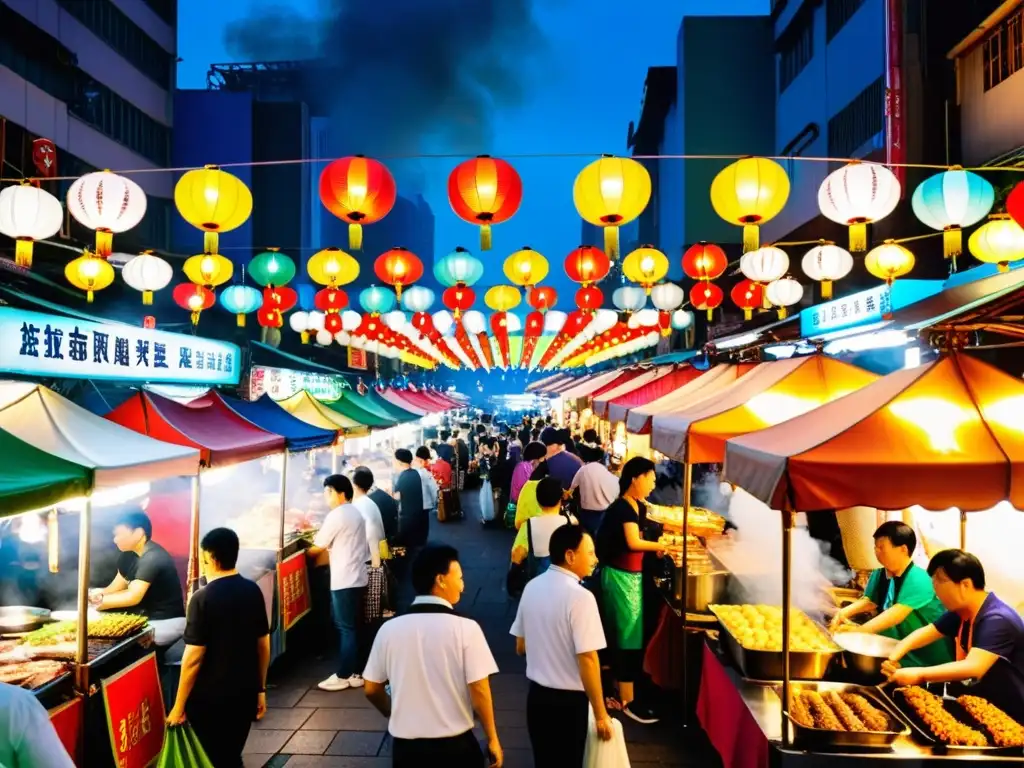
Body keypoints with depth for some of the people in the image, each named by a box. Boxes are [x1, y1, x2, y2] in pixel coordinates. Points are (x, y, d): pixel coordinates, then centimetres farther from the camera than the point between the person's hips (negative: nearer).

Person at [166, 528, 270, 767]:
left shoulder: (203, 598, -17)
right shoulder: (253, 591, -1)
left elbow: (193, 658, -16)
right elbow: (264, 645, 6)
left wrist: (179, 705, -6)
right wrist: (261, 689, 16)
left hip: (210, 698, -5)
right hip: (245, 692, 5)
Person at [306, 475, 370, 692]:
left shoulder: (336, 515, -13)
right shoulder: (355, 513, 14)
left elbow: (318, 548, -6)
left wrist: (305, 552, 12)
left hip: (344, 580, -9)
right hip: (357, 577, 9)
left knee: (345, 628, -2)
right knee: (352, 626, 13)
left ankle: (345, 675, 5)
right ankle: (354, 671, 18)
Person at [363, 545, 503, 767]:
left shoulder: (389, 629, -5)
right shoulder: (465, 628, -15)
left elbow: (372, 690, 4)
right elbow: (479, 692, -13)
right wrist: (492, 739, 2)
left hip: (405, 745, 3)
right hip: (454, 745, -2)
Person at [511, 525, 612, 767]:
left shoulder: (532, 587, -1)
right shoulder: (580, 597, -21)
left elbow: (521, 647, 8)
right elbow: (587, 659, -21)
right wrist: (600, 714, -12)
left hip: (536, 694, 6)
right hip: (568, 701, -6)